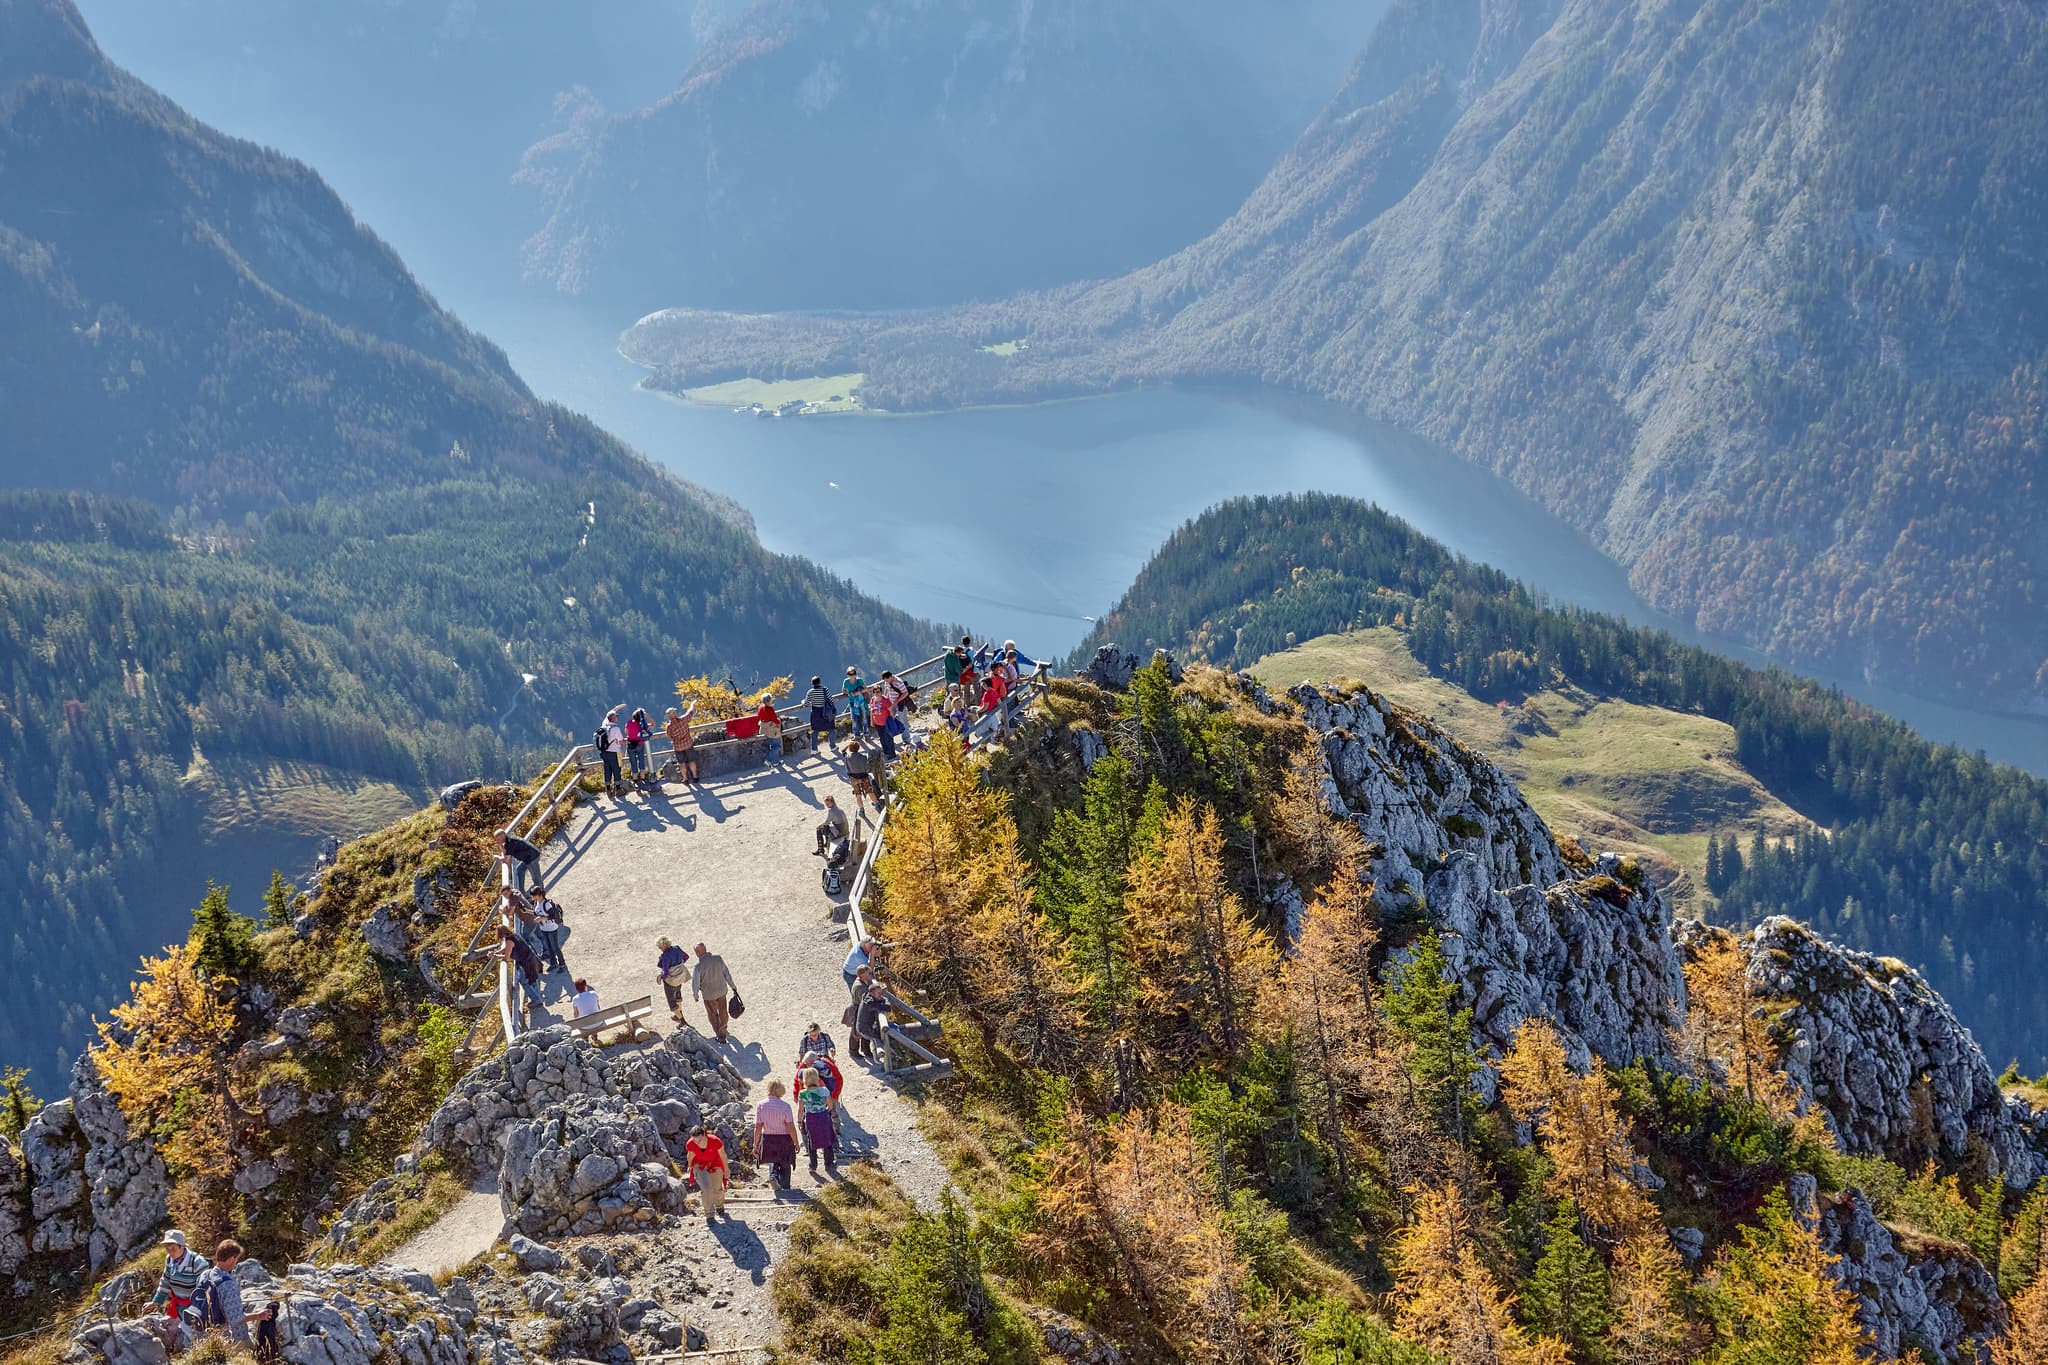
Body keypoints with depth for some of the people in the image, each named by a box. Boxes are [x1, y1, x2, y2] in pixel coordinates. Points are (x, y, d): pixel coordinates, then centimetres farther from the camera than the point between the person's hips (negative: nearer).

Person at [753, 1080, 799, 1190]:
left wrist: (756, 1145, 2)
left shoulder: (761, 1105, -8)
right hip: (784, 1139, -2)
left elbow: (758, 1127, -6)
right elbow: (791, 1127, -14)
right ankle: (785, 1188, 14)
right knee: (785, 1166, 16)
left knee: (773, 1161, 26)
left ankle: (773, 1175, -2)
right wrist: (796, 1143, -3)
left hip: (768, 1139, 2)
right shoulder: (785, 1106, -15)